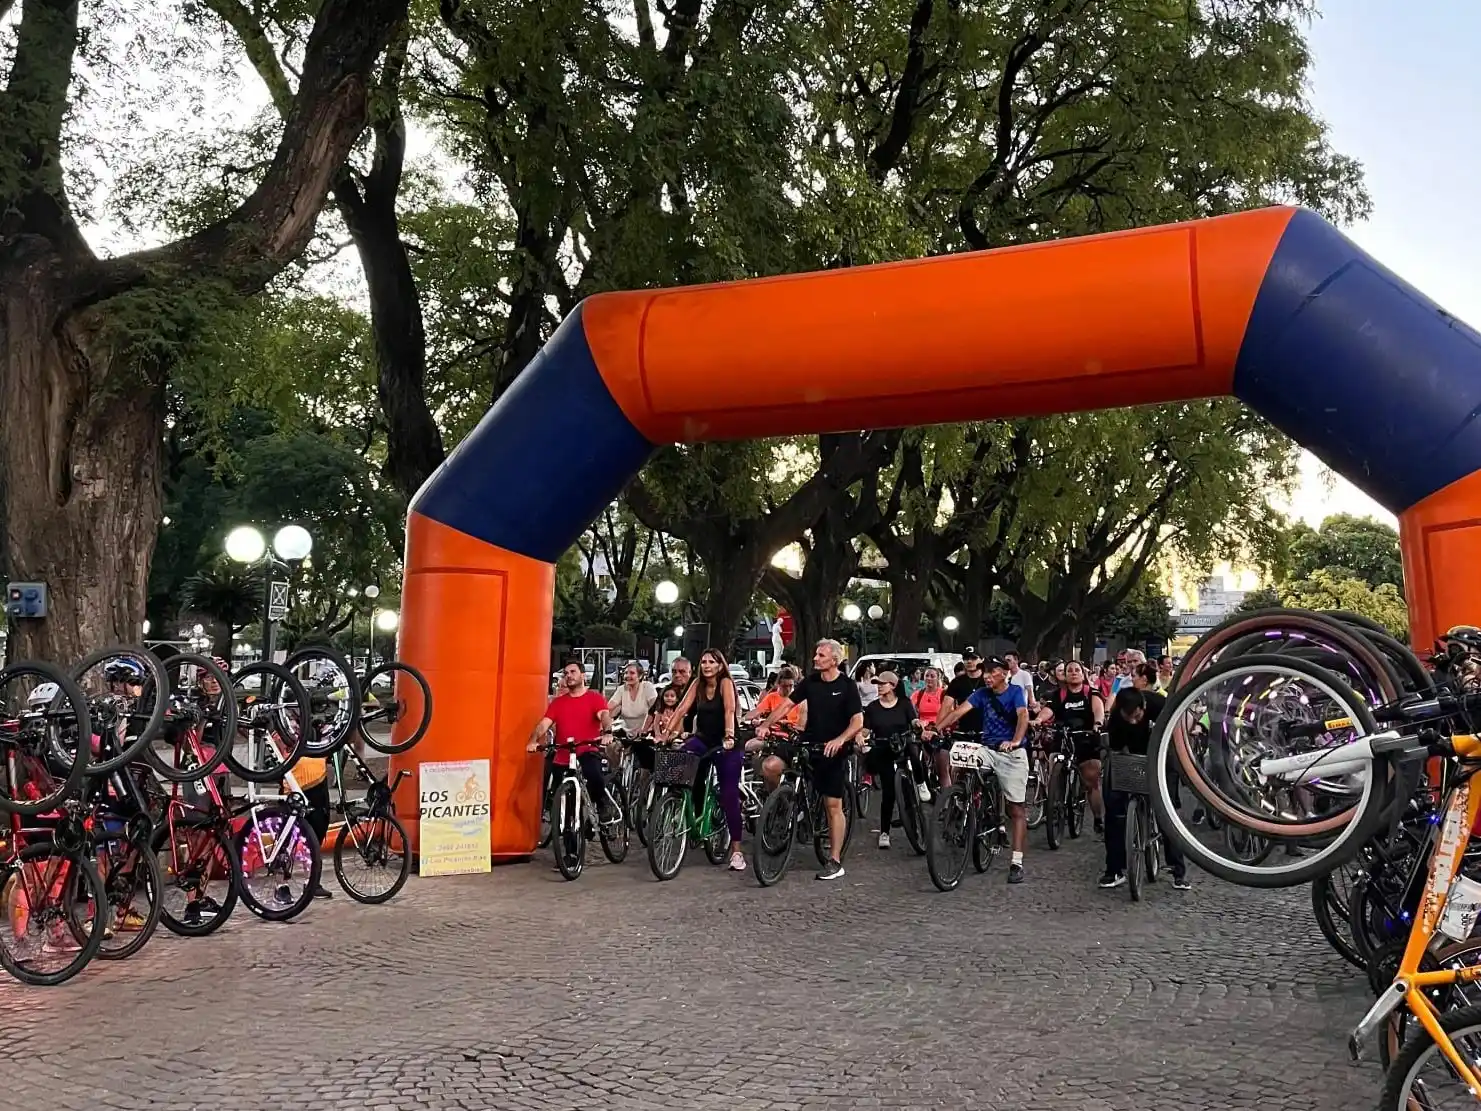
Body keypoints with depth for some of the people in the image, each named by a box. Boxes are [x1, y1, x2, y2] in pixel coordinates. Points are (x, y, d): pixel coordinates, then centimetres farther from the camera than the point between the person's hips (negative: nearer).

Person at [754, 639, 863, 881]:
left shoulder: (847, 686, -9)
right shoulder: (810, 682, 3)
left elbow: (858, 721, -14)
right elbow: (787, 705, 2)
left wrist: (840, 740, -30)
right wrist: (765, 725, -11)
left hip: (832, 751, -4)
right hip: (807, 744, 4)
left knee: (833, 805, -2)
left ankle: (835, 861, 5)